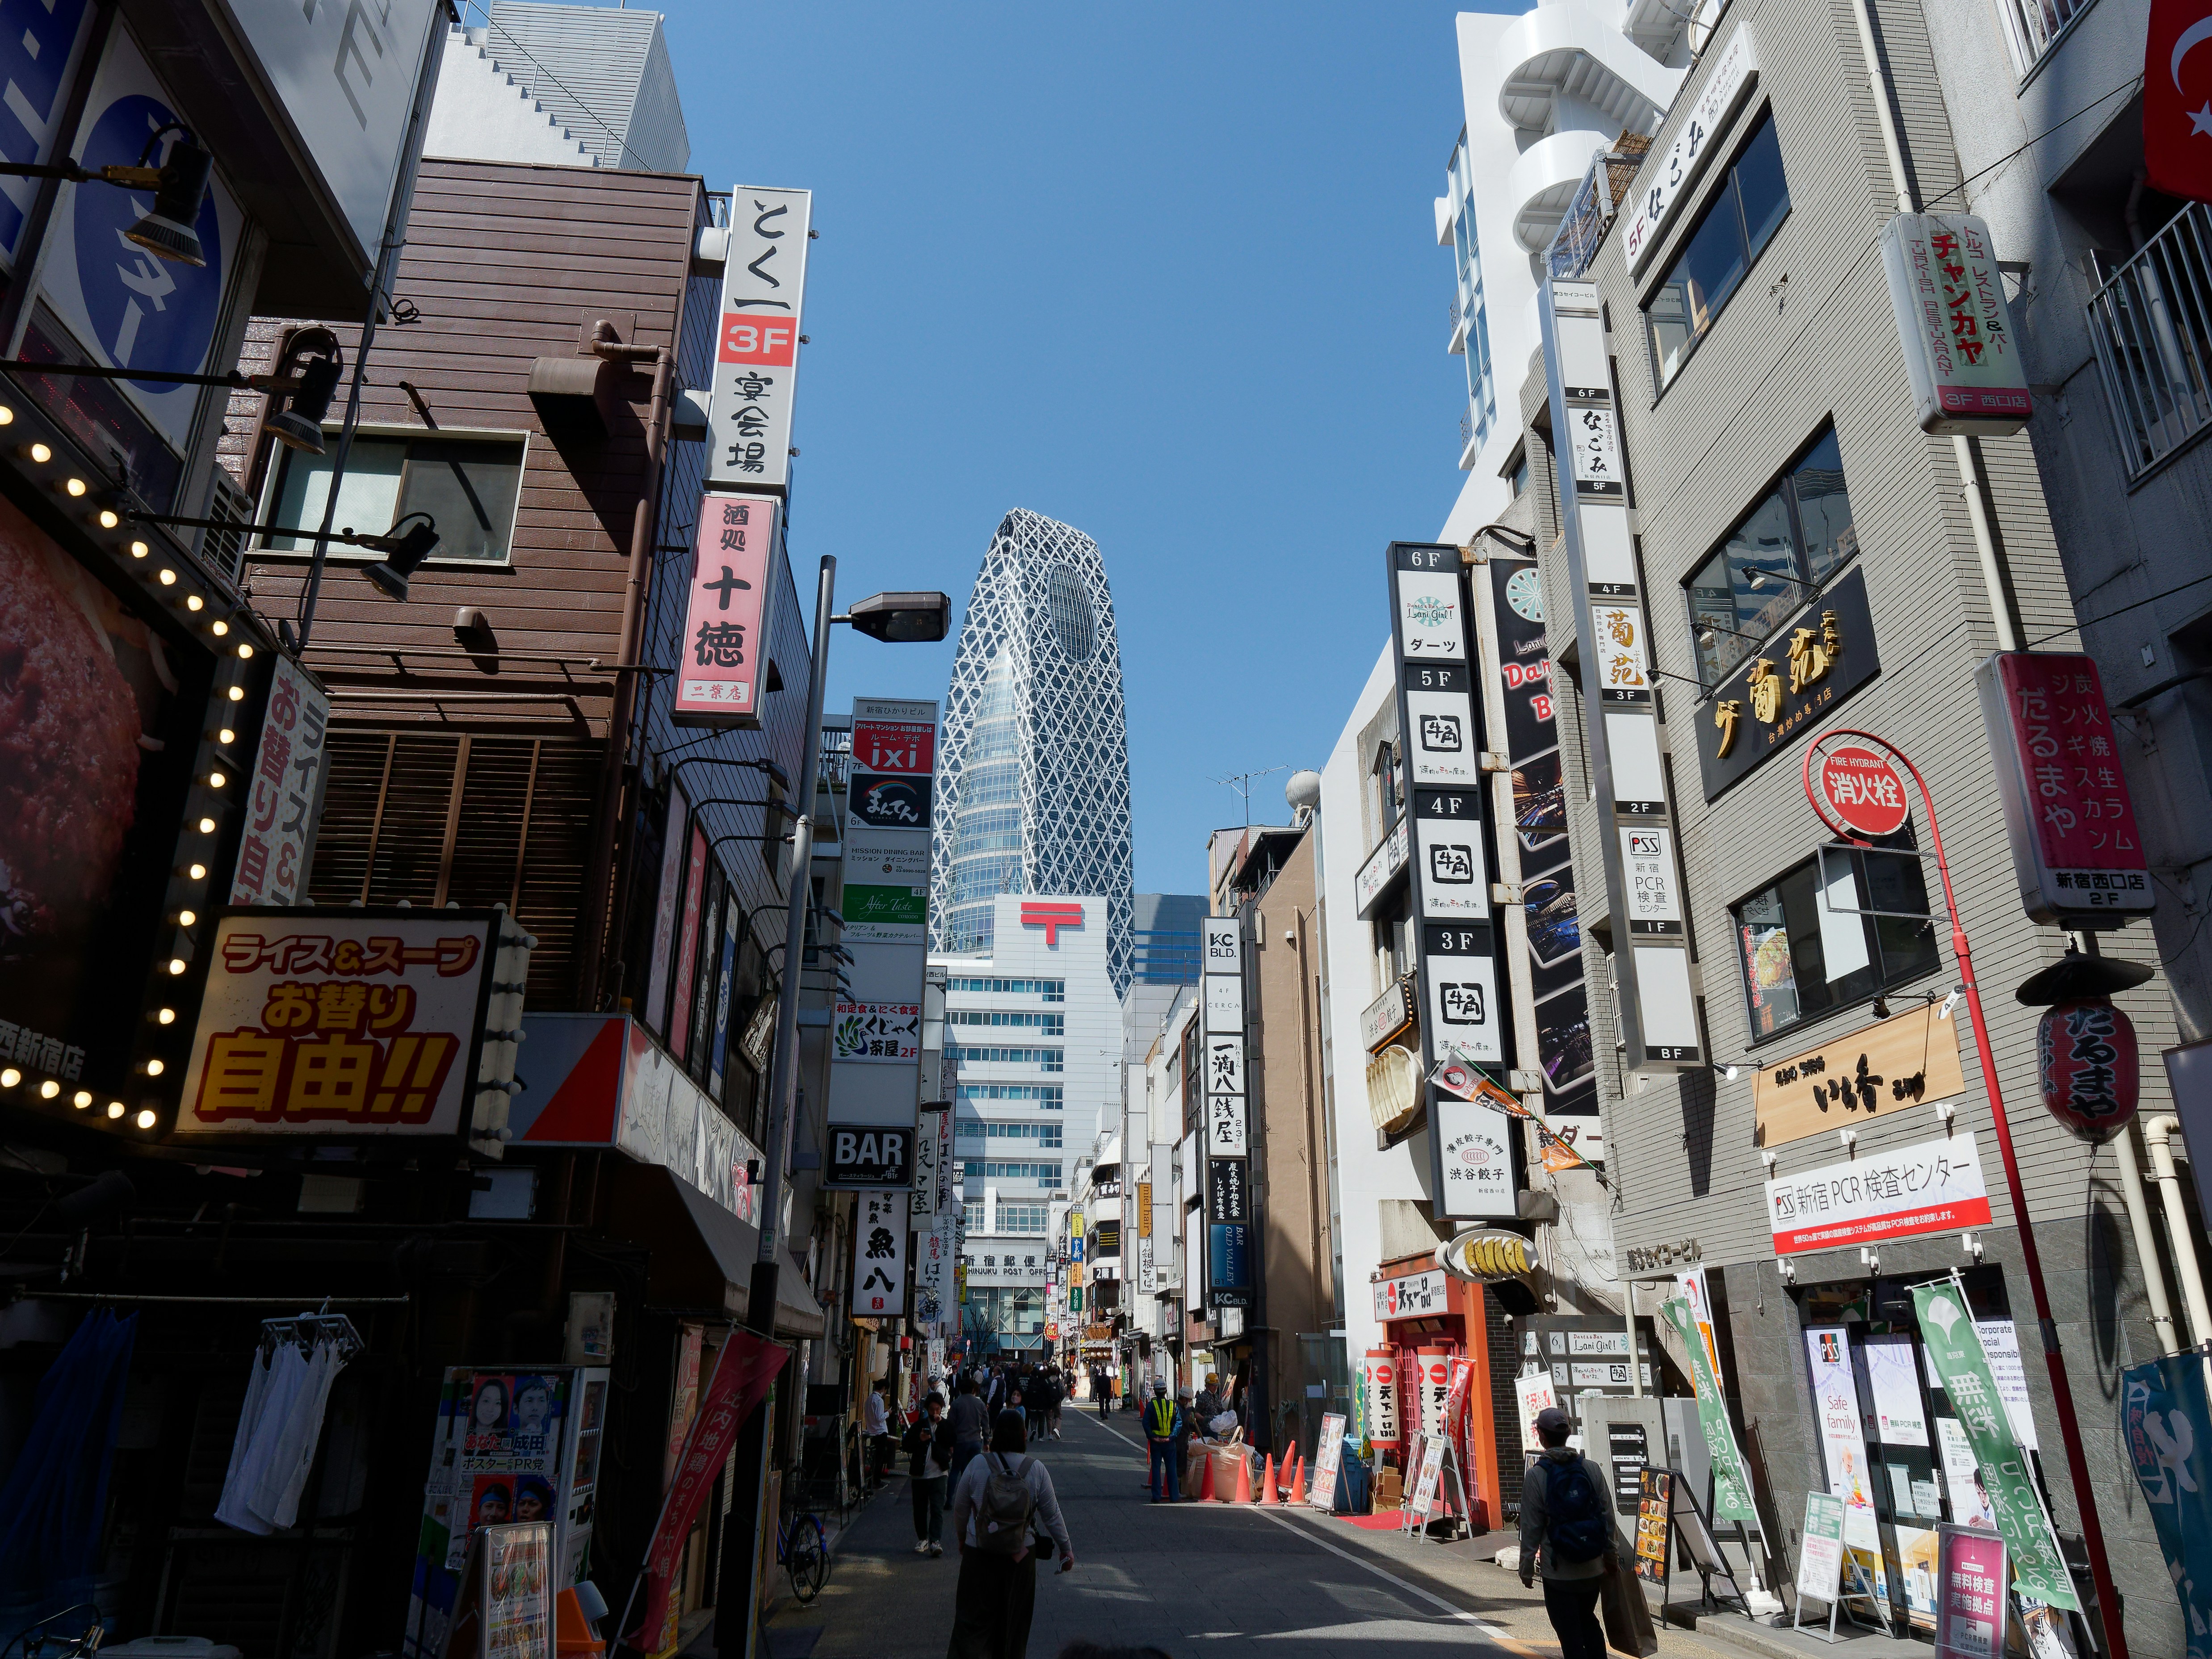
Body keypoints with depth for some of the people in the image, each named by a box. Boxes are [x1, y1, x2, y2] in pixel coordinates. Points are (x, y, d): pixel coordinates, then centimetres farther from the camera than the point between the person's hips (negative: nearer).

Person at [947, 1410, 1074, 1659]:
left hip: (978, 1554, -1)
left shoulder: (977, 1465, -9)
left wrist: (961, 1538, 20)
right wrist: (1066, 1549, 12)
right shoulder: (1036, 1470, -8)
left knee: (973, 1620, 5)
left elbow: (960, 1508, 1)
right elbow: (1052, 1515, -1)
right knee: (1014, 1622, 17)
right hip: (1021, 1555, 1)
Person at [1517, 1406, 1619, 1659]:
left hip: (1558, 1573, -4)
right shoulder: (1591, 1469, -4)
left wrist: (1527, 1569, -1)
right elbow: (1608, 1515, 2)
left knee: (1570, 1632, 7)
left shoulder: (1535, 1476, -13)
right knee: (1588, 1621, 24)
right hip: (1593, 1569, 4)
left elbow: (1531, 1527, -11)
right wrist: (1611, 1552, 17)